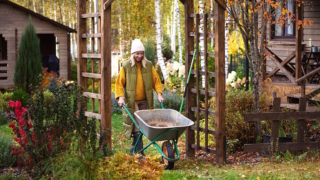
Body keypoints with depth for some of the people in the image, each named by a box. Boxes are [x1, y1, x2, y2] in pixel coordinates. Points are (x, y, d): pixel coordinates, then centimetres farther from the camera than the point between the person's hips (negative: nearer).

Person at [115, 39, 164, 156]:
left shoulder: (148, 65, 5)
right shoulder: (126, 66, -3)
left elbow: (156, 80, 8)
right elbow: (119, 83, -2)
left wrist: (159, 93, -4)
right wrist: (120, 97, -13)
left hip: (145, 101, 4)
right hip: (131, 101, -3)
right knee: (136, 125, -9)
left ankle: (134, 148, 24)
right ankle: (140, 151, -8)